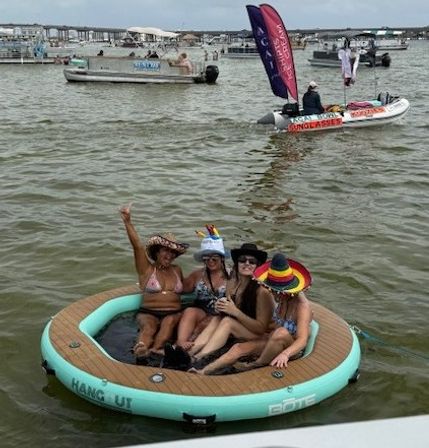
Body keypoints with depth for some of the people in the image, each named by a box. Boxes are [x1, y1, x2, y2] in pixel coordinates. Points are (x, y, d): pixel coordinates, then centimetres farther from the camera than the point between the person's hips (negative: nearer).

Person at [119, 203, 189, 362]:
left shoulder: (177, 270, 19)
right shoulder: (146, 269, 6)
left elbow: (185, 288, 38)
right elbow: (137, 246, -9)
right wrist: (128, 222, -22)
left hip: (174, 314, 3)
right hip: (148, 313, -2)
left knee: (169, 322, -34)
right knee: (148, 326, -36)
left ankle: (154, 351, -58)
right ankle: (141, 353, -66)